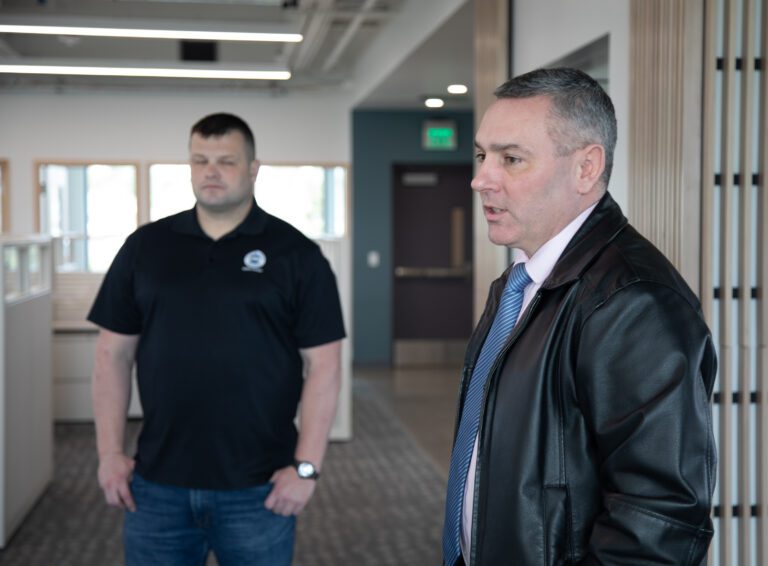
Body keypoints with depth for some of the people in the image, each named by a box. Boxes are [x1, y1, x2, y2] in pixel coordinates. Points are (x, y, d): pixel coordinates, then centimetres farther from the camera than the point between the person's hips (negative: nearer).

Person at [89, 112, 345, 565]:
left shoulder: (296, 255, -2)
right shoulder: (145, 247, 6)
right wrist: (110, 452, 1)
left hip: (258, 488, -2)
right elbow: (114, 354, 8)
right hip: (158, 485, 2)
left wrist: (307, 466, -10)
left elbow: (322, 364, -5)